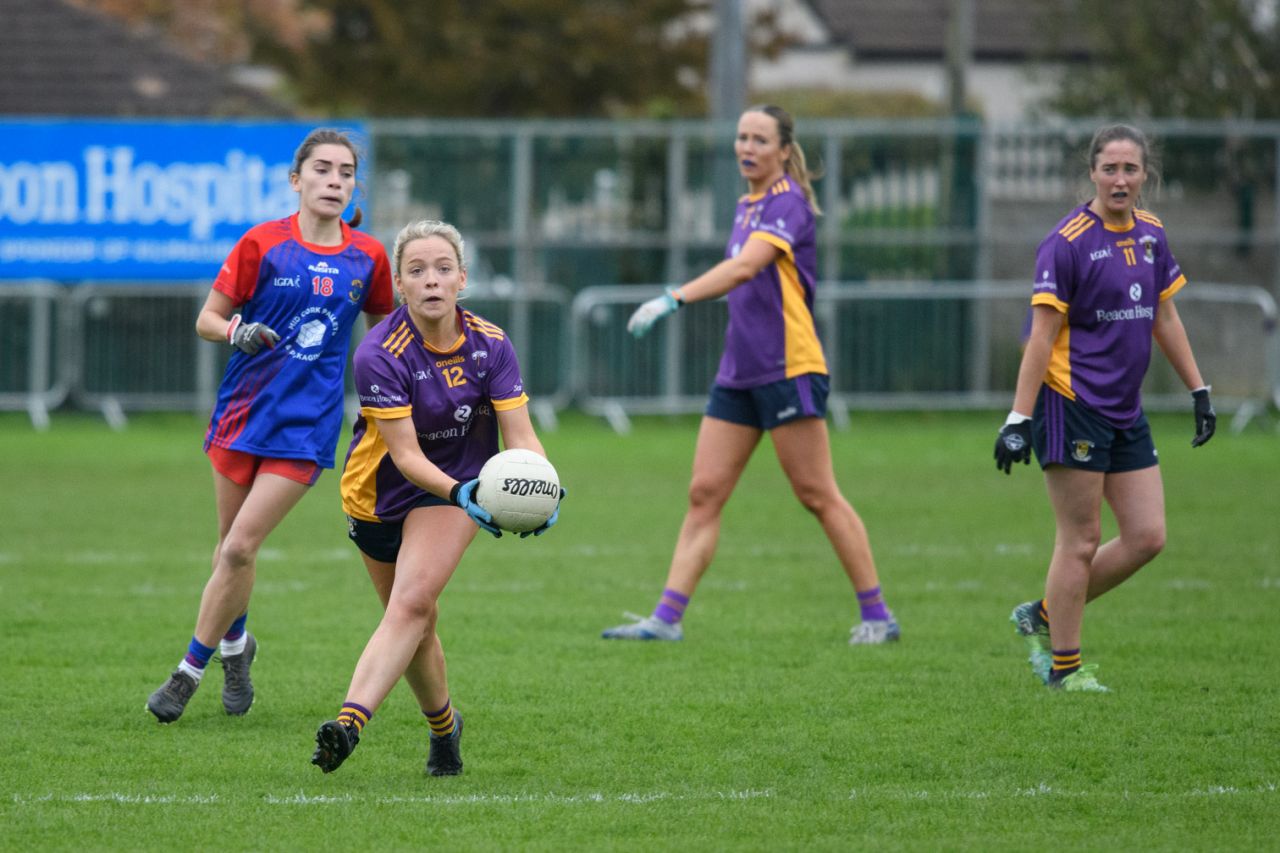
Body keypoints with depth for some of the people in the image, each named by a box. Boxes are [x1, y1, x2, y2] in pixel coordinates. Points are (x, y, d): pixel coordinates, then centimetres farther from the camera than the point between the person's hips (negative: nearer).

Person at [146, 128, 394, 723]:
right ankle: (235, 642, 39)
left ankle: (190, 672, -1)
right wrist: (238, 331, -21)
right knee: (231, 545, 10)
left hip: (306, 427, -1)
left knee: (240, 547, -11)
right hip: (243, 409, 1)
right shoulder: (263, 244, -5)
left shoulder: (367, 257, 1)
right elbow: (206, 319, -1)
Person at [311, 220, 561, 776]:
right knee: (416, 621, 10)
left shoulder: (490, 345, -13)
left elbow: (520, 437, -16)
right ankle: (443, 725, 36)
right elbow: (405, 454, -26)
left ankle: (351, 721, -35)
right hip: (380, 494, 0)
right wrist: (459, 492, -44)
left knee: (412, 603, -22)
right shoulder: (380, 355, -23)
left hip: (457, 486, 0)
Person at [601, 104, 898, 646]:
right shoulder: (748, 206, 15)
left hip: (789, 371, -8)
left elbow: (744, 267, -27)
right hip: (738, 372, 8)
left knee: (818, 496, -4)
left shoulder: (788, 202, -12)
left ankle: (877, 617, 4)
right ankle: (667, 618, -1)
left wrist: (672, 300, -34)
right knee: (704, 494, 2)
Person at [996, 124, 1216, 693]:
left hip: (1125, 412, 7)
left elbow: (1164, 316, 19)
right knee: (1080, 542, -3)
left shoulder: (1150, 234, 9)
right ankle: (1063, 666, 8)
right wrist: (1019, 419, -18)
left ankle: (1043, 617, 19)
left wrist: (1198, 390, 16)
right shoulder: (1067, 241, -13)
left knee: (1147, 537, 4)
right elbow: (1042, 334, -15)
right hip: (1072, 406, -7)